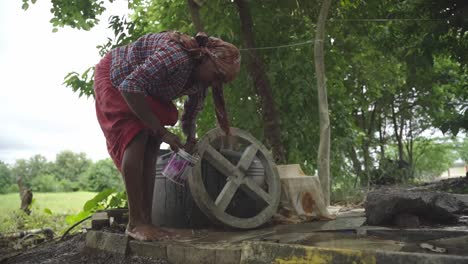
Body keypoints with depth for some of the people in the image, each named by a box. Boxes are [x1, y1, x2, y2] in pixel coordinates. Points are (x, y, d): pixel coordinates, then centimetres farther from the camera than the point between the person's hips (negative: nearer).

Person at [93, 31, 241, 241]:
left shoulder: (199, 81, -10)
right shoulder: (176, 55, -37)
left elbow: (189, 117, 5)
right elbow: (129, 87, -38)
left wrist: (191, 140, -14)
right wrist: (162, 131, -34)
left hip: (146, 92, 8)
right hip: (115, 79, -8)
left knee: (151, 147, -4)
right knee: (136, 139, -22)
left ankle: (147, 220, -2)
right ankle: (135, 223, -20)